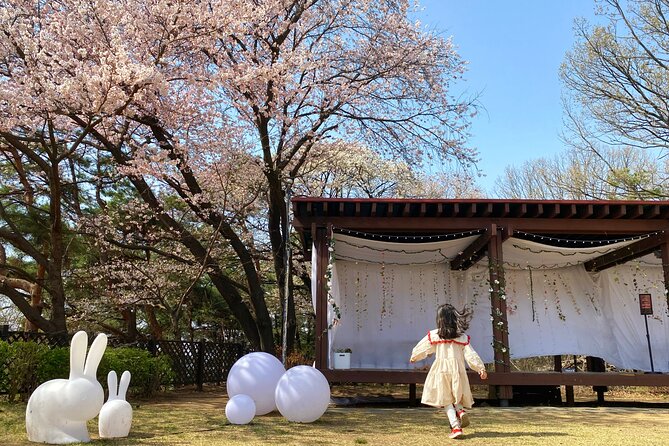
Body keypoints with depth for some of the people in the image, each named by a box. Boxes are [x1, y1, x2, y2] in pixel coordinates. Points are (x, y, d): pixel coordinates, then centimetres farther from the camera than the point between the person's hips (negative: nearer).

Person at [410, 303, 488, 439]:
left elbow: (421, 348, 11)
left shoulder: (434, 335, -1)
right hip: (457, 369, 2)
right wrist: (481, 368, 5)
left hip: (441, 369, -2)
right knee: (456, 396, 21)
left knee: (446, 400, 5)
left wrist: (414, 357, 29)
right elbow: (471, 354, -2)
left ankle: (456, 427, -6)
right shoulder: (462, 336, 1)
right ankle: (461, 411, -8)